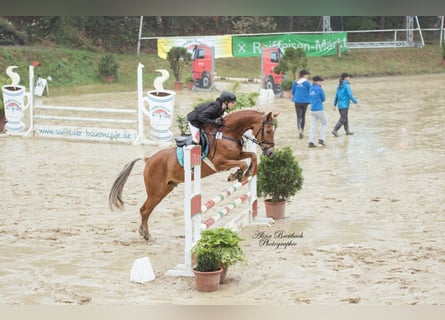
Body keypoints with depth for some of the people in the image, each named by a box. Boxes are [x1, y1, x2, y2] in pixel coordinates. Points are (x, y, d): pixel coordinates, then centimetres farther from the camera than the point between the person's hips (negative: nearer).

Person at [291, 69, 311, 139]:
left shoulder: (295, 82, 2)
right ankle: (302, 132, 21)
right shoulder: (307, 82, -8)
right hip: (305, 101, -1)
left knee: (298, 117, 0)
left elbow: (293, 92, 9)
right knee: (303, 116, 15)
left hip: (297, 101, 1)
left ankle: (300, 131, -22)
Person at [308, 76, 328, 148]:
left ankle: (311, 142, -2)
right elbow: (323, 98, -2)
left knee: (313, 126, 6)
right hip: (319, 109, -6)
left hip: (312, 110, 6)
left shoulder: (310, 89, 9)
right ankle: (321, 139, 0)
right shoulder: (319, 89, -11)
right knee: (325, 124, 11)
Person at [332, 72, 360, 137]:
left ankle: (347, 131, 26)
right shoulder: (347, 85, -13)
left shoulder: (339, 86, 10)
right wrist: (356, 102, -11)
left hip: (340, 105, 8)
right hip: (344, 105, -8)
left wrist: (335, 105, 17)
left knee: (345, 118, 18)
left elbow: (336, 96, 13)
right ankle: (335, 130, -12)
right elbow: (350, 95, -16)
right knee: (342, 119, -4)